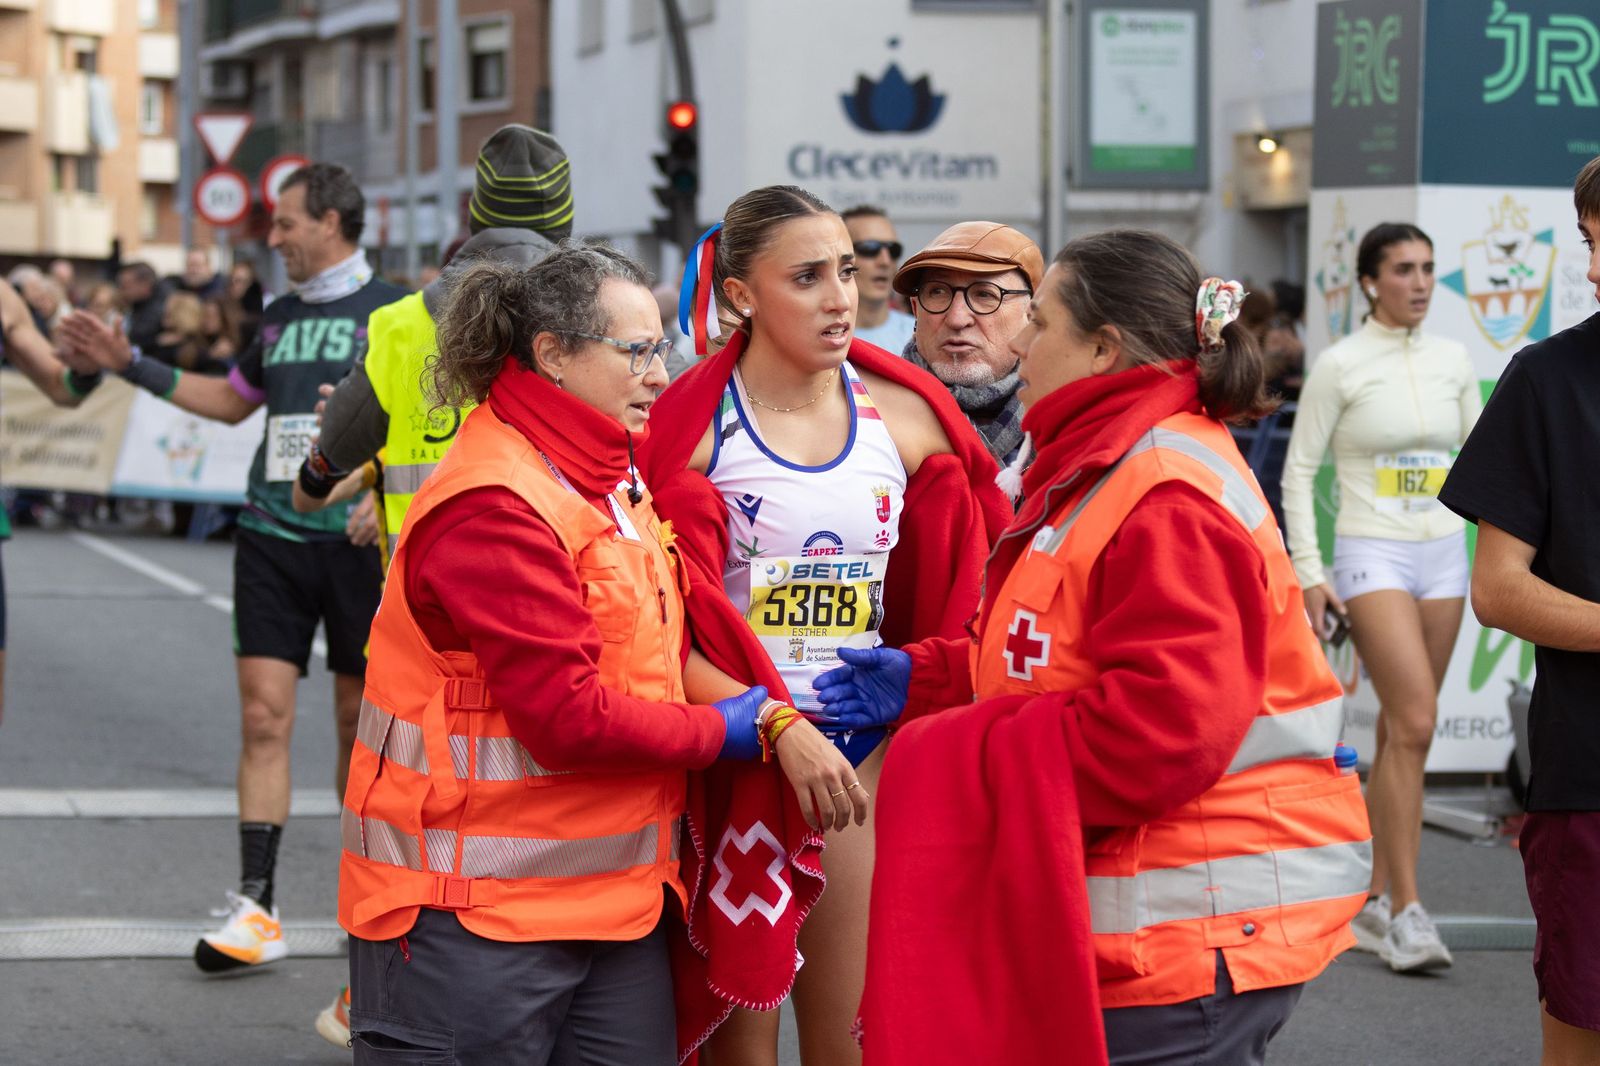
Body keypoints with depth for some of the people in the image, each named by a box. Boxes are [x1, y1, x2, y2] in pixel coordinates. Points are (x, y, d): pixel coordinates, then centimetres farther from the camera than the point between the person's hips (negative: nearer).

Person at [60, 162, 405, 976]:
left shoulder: (392, 314, -3)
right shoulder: (280, 317, 13)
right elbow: (232, 400, 27)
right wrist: (130, 364, 25)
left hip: (357, 540, -4)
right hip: (271, 538, 4)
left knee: (360, 723, 6)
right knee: (264, 713, -4)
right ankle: (256, 909, -3)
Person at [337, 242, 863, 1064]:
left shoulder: (611, 482, 14)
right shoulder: (492, 508, -18)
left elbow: (654, 652, 14)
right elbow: (569, 716, -21)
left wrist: (771, 715, -3)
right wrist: (735, 730, -10)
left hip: (615, 899, 9)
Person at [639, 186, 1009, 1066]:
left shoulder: (907, 417, 4)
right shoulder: (691, 428, -7)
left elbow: (953, 603, 14)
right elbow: (672, 627, -12)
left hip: (864, 746, 3)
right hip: (733, 748, -3)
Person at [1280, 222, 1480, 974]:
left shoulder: (1452, 361, 9)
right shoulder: (1340, 365, -5)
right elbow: (1298, 470, -3)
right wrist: (1309, 571, -10)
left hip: (1443, 555, 5)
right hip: (1371, 555, -5)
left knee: (1403, 729, 8)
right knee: (1414, 721, -17)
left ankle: (1378, 900, 17)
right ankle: (1406, 911, -15)